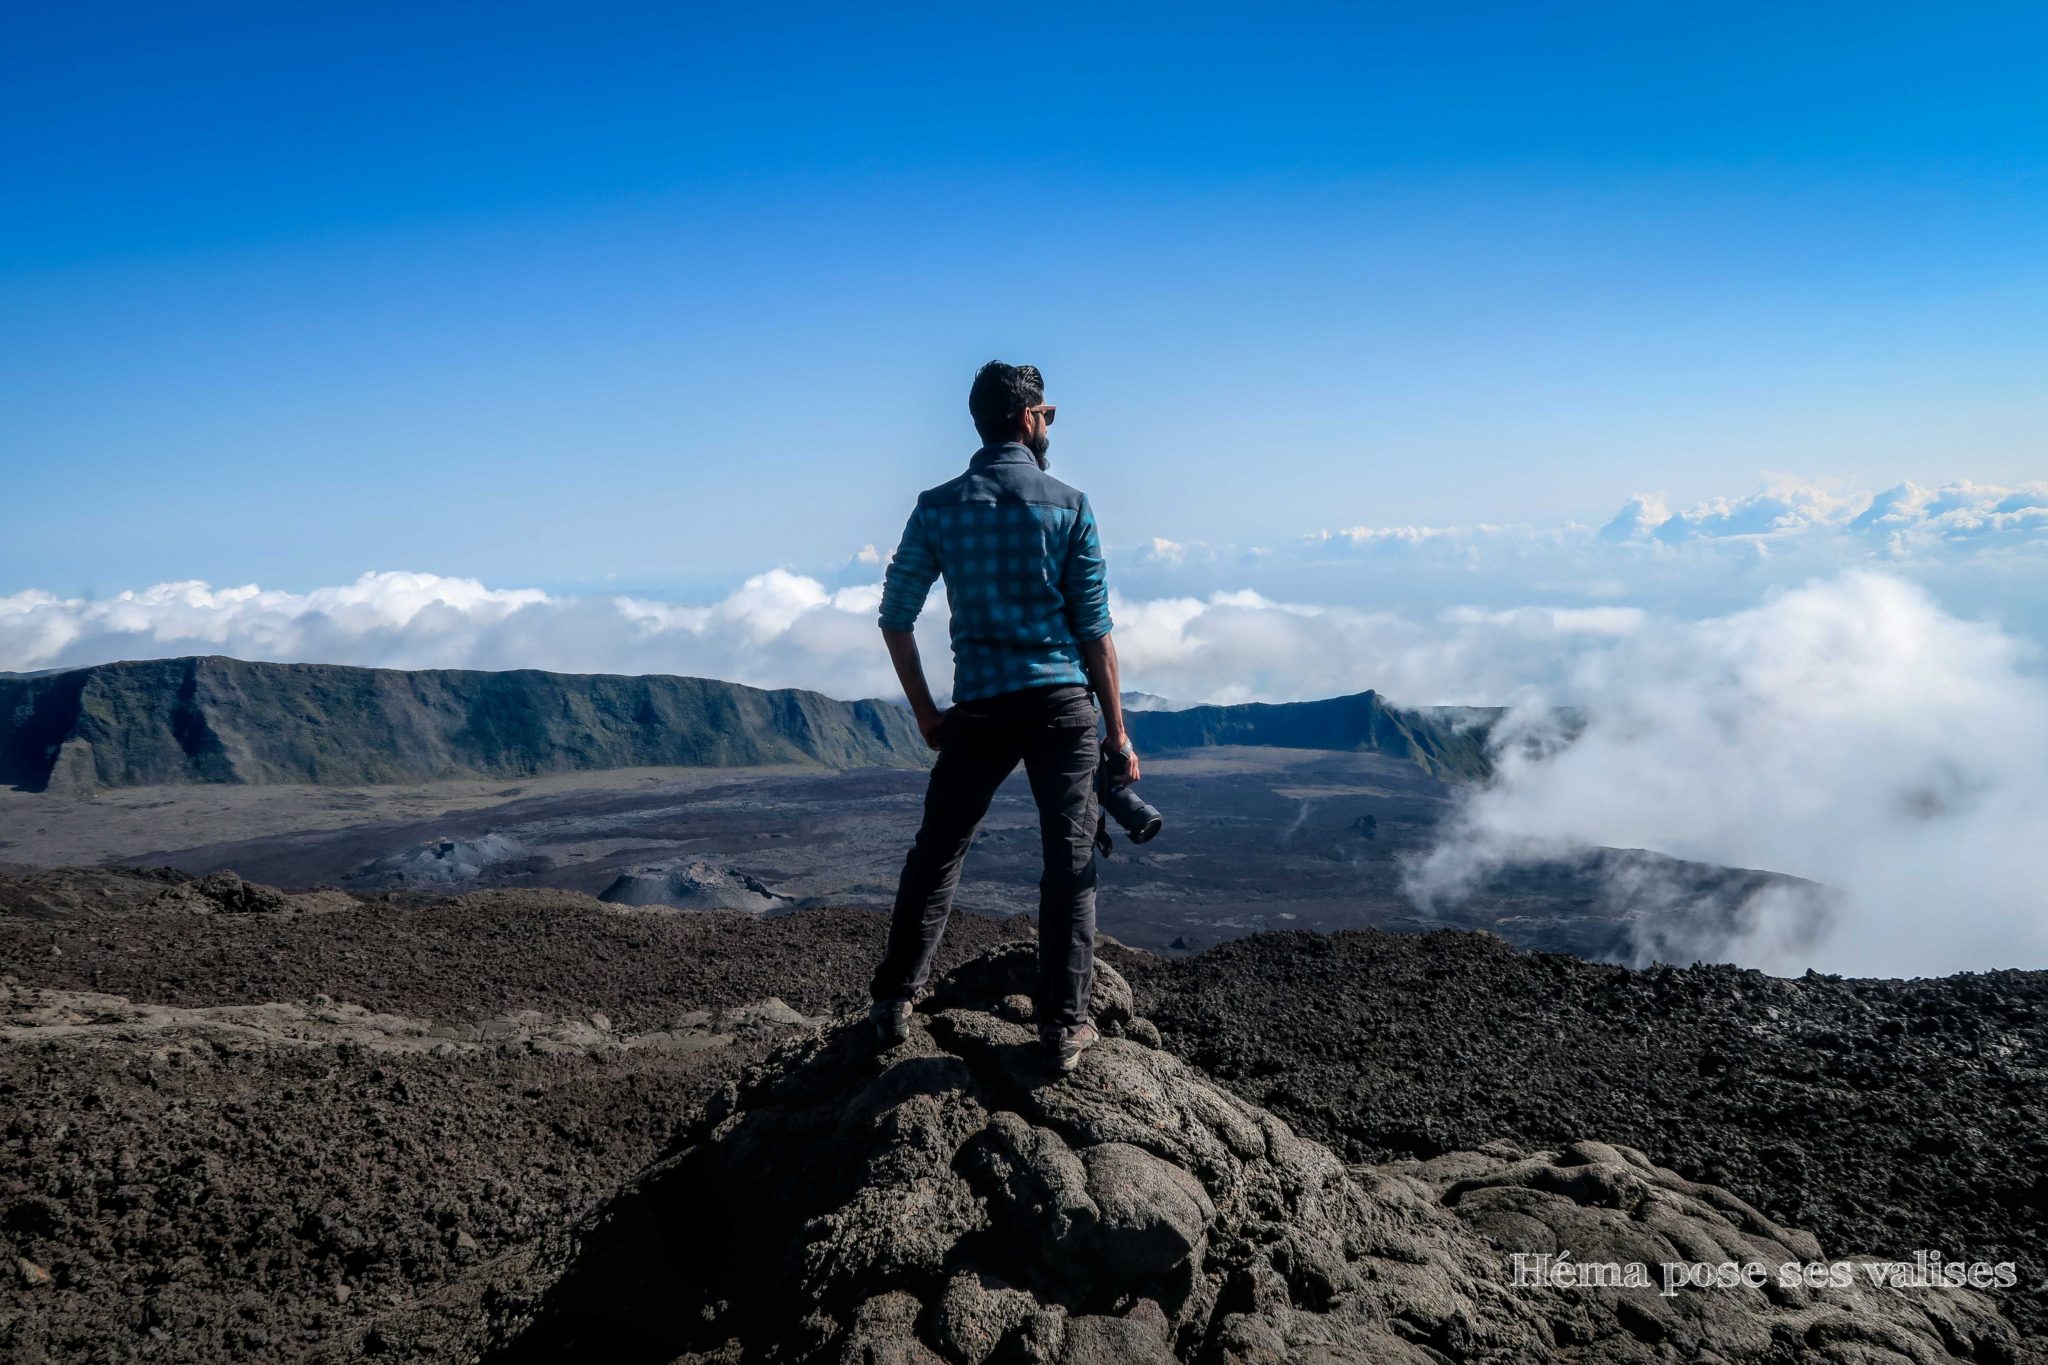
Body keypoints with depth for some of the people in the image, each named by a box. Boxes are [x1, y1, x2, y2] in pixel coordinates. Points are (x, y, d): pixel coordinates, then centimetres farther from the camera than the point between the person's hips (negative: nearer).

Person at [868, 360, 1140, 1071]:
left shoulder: (937, 508, 4)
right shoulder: (1068, 505, -1)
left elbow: (895, 617, 3)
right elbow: (1095, 629, -3)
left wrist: (925, 711, 13)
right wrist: (1116, 733, 2)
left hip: (980, 708, 2)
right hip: (1062, 703, -1)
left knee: (936, 852, 14)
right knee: (1070, 862, 5)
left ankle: (894, 1002, 19)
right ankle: (1064, 1026, 9)